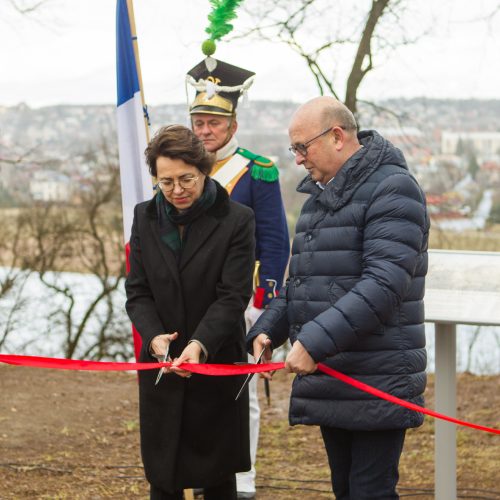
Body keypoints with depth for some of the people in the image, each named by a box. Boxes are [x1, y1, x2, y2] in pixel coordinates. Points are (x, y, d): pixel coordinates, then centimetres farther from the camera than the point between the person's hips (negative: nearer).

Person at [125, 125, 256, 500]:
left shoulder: (237, 220, -6)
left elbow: (233, 296, -12)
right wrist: (154, 336, -16)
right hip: (161, 369, 3)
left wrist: (201, 343, -27)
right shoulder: (146, 218, 6)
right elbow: (137, 292, 3)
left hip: (218, 365, -3)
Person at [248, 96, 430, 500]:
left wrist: (315, 341, -26)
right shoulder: (319, 196, 18)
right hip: (329, 382, 9)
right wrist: (269, 331, 6)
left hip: (376, 389, -9)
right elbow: (299, 281, 24)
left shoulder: (391, 189, -11)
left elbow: (383, 285, -22)